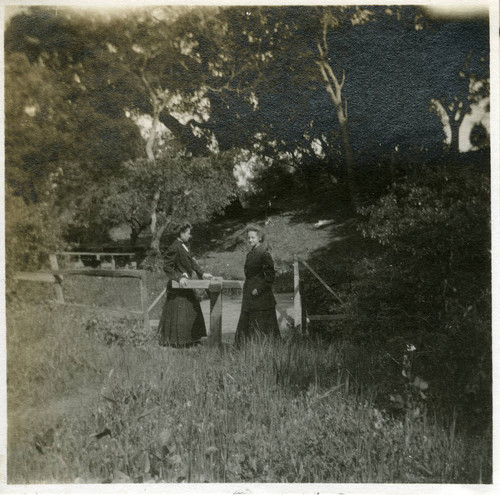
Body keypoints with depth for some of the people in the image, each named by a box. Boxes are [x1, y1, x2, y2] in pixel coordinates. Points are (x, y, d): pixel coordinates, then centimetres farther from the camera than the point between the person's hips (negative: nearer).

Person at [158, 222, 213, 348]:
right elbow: (166, 266, -19)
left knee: (193, 312, 14)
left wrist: (201, 274, 9)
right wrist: (179, 278, -23)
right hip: (178, 286, -10)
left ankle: (192, 339, 24)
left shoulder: (183, 246, 12)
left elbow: (191, 261, 17)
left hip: (185, 284, 10)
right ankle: (173, 341, 8)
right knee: (177, 313, -3)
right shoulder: (175, 248, -18)